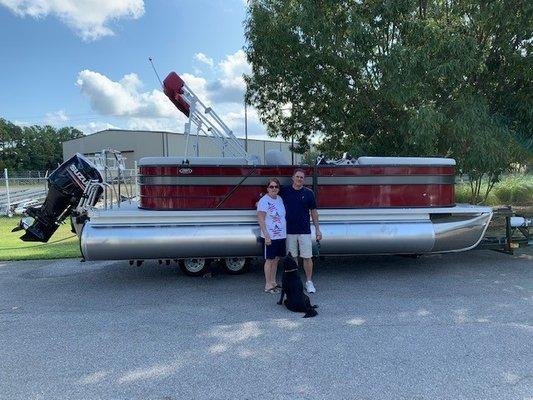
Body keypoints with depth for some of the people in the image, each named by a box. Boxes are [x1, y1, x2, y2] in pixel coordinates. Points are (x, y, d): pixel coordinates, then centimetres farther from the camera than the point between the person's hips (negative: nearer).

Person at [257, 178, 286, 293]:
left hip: (281, 235, 7)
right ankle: (268, 285, 10)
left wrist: (285, 231, 16)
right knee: (269, 260, 1)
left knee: (276, 259, 15)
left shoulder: (279, 199, 9)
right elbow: (261, 220, -16)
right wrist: (266, 235, -21)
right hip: (270, 236, -7)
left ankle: (273, 282, 28)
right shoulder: (264, 201, -14)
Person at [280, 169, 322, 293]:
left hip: (305, 231, 0)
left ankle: (309, 282, 16)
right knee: (292, 257, 9)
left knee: (307, 257, 2)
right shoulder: (284, 191, 2)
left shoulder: (309, 193, 3)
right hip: (289, 231, 0)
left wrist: (317, 229, 4)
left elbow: (313, 212, 6)